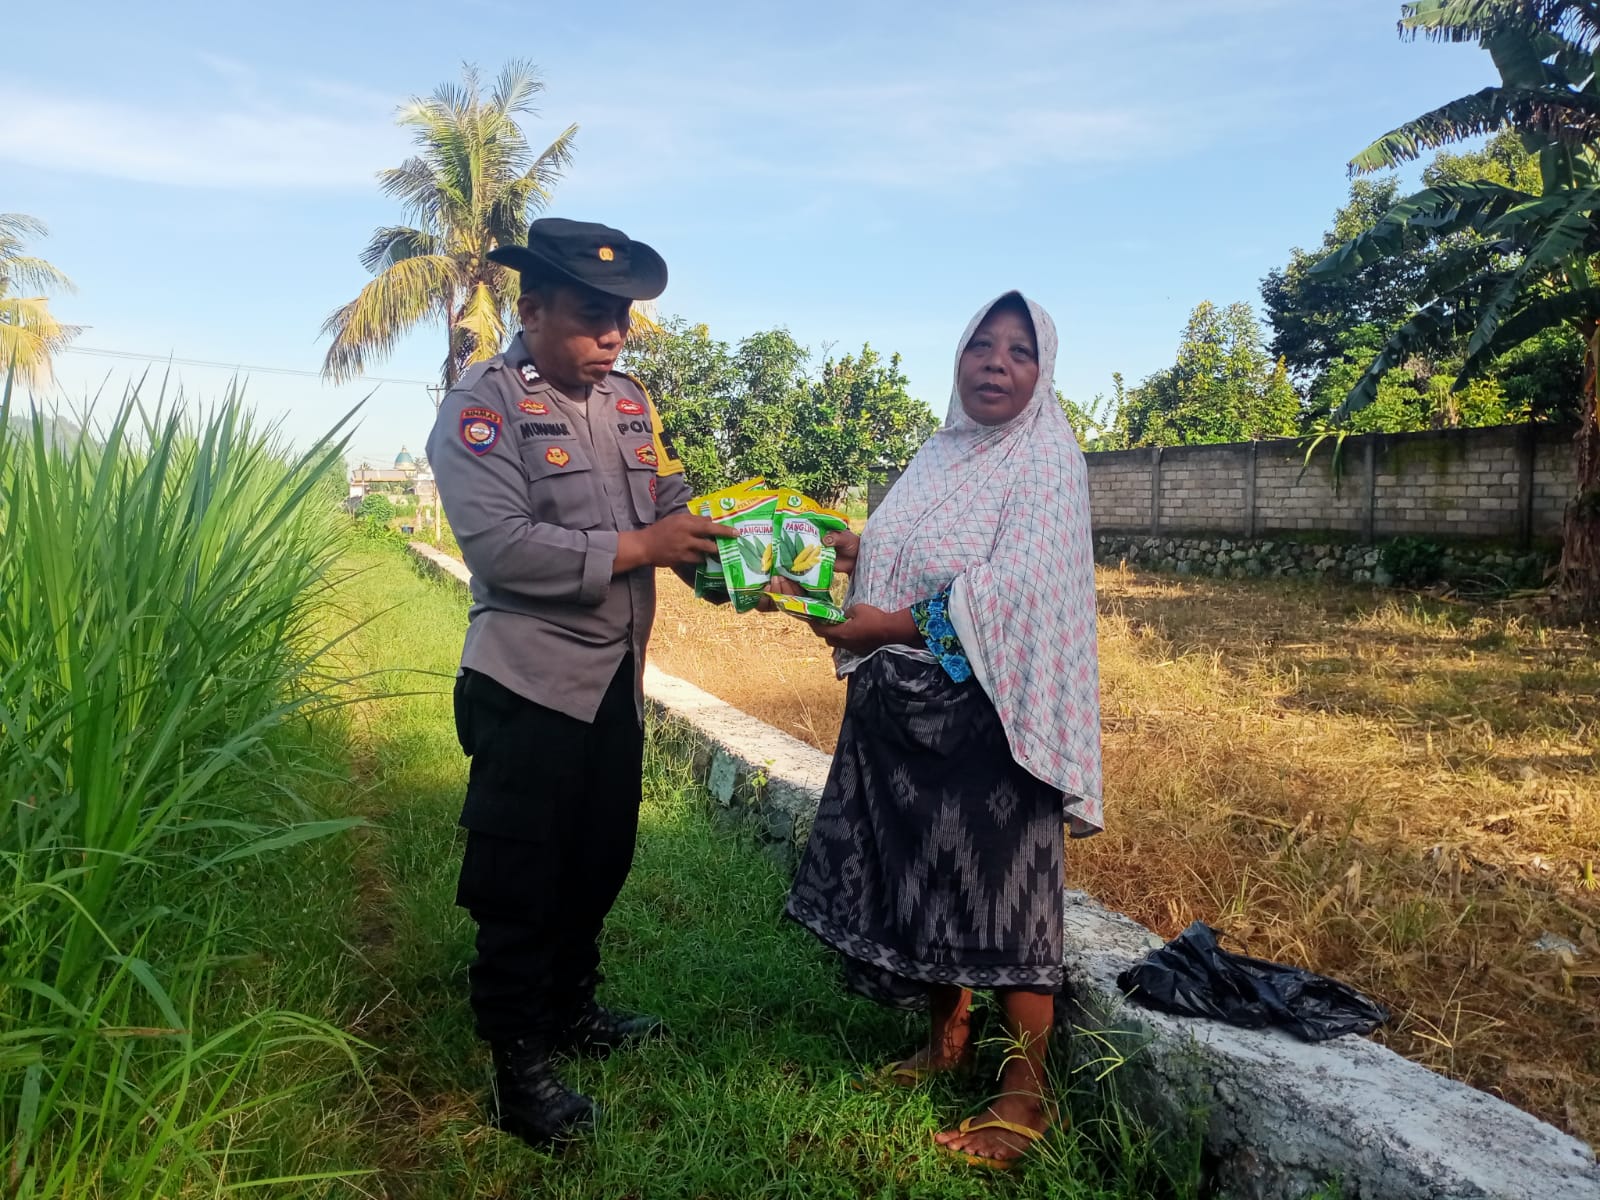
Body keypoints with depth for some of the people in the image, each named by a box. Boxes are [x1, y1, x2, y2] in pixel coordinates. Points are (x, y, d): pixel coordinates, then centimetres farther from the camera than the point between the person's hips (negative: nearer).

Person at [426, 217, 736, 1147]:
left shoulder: (631, 404, 10)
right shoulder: (483, 406, -12)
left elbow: (675, 510, 7)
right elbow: (499, 545, -24)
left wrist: (723, 555, -13)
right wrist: (636, 548, -23)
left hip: (617, 679, 7)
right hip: (529, 686, -7)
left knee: (600, 863, 20)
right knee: (520, 882, 7)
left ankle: (572, 1009, 41)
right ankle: (520, 1062, 24)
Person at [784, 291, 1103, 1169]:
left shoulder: (1048, 458, -9)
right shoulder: (941, 452, 13)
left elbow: (1014, 589, -21)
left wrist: (892, 625, -23)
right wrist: (850, 552, 3)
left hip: (988, 708, -7)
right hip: (904, 703, 7)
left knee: (999, 886, 0)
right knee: (919, 874, 15)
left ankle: (1025, 1093, 17)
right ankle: (947, 1039, 35)